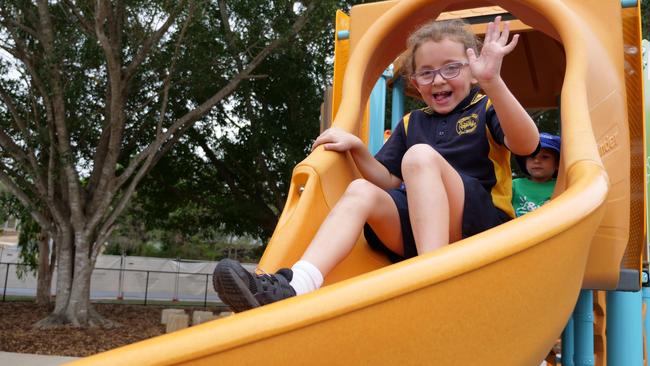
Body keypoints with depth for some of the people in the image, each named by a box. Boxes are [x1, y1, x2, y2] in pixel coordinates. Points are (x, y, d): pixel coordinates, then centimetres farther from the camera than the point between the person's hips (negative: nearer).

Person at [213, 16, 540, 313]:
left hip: (481, 224, -4)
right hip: (416, 233, 4)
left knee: (421, 156, -25)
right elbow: (389, 182, 19)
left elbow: (526, 144, -15)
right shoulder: (411, 124, 21)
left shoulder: (487, 109, 7)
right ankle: (294, 286, -41)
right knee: (361, 191, -19)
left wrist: (492, 81, -28)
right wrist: (357, 148, 4)